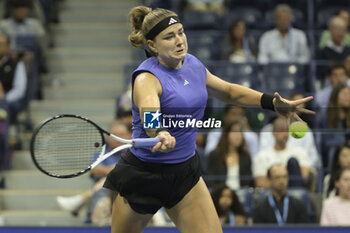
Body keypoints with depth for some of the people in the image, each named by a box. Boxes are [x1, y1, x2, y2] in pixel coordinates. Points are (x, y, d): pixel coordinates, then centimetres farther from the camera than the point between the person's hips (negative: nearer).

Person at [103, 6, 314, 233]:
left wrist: (273, 102, 7)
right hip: (143, 173, -6)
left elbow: (229, 91, 19)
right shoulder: (147, 78, -21)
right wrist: (160, 136, -66)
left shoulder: (193, 65, 1)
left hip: (186, 170, 6)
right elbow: (149, 116, -43)